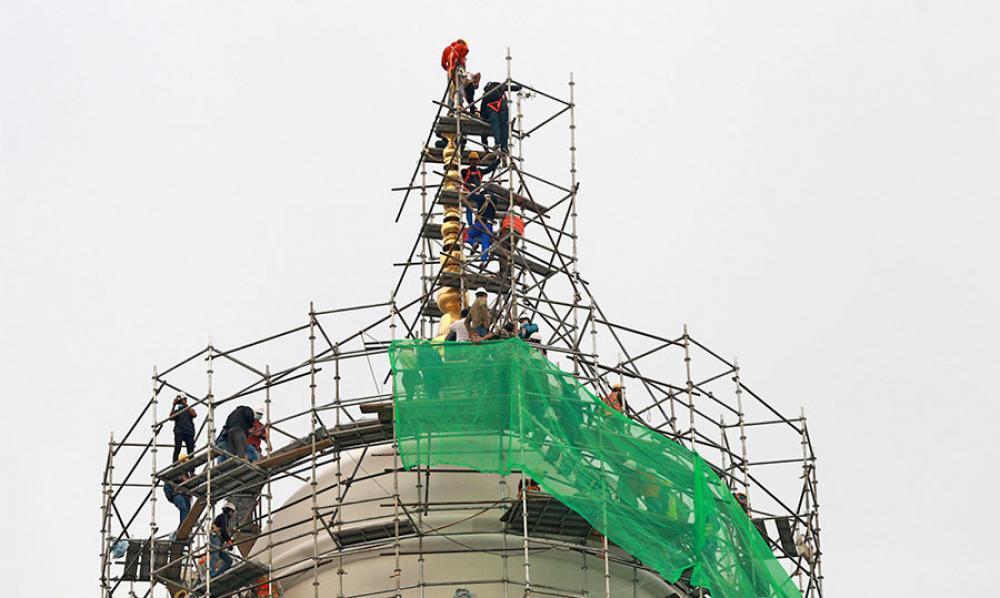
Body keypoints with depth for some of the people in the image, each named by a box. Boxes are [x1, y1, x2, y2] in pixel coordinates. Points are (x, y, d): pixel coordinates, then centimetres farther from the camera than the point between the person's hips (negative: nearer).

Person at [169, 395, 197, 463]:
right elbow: (171, 417, 0)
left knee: (191, 451, -8)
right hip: (179, 432, -1)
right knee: (177, 449, -15)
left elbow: (194, 415, -3)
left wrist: (186, 405, -6)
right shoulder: (176, 411, 19)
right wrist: (173, 406, -7)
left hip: (189, 432, 1)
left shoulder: (190, 410, 20)